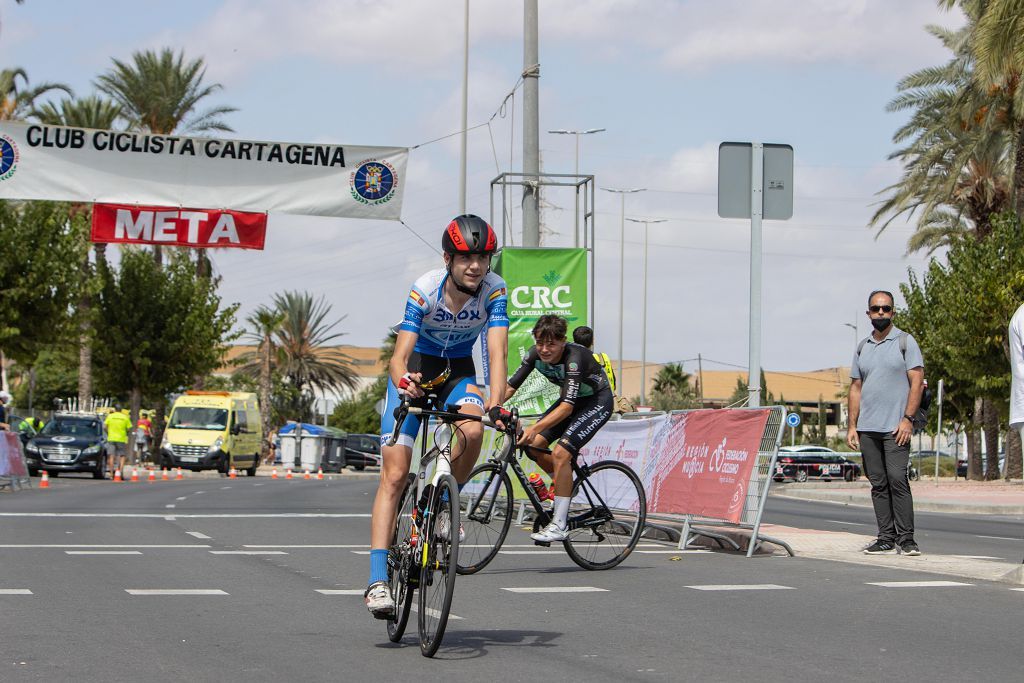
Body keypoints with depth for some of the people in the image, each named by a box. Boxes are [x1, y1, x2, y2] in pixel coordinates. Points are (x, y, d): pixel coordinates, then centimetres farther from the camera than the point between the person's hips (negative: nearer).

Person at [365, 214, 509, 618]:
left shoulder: (494, 290, -21)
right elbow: (400, 354, -31)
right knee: (395, 474, -13)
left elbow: (497, 350, -30)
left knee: (472, 432, -33)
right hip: (415, 371, -2)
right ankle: (378, 580, -17)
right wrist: (403, 381, -54)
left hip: (457, 373, 2)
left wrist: (496, 400, -47)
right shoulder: (425, 290, -26)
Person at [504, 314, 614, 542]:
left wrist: (535, 428, -52)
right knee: (534, 445, -7)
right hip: (571, 398, 7)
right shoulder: (535, 354, -16)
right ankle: (568, 485, 19)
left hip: (598, 401, -7)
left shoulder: (574, 358, -35)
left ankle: (559, 525, -17)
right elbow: (511, 386, -16)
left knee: (560, 453, -22)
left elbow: (567, 407, -41)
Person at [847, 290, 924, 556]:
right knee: (878, 484, 4)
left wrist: (907, 419, -13)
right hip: (867, 428, 5)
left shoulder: (905, 342, 2)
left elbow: (917, 382, -4)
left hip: (895, 427, -5)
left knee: (897, 479, -14)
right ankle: (886, 539, 6)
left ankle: (906, 539, -11)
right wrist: (852, 425, 9)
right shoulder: (862, 347, 17)